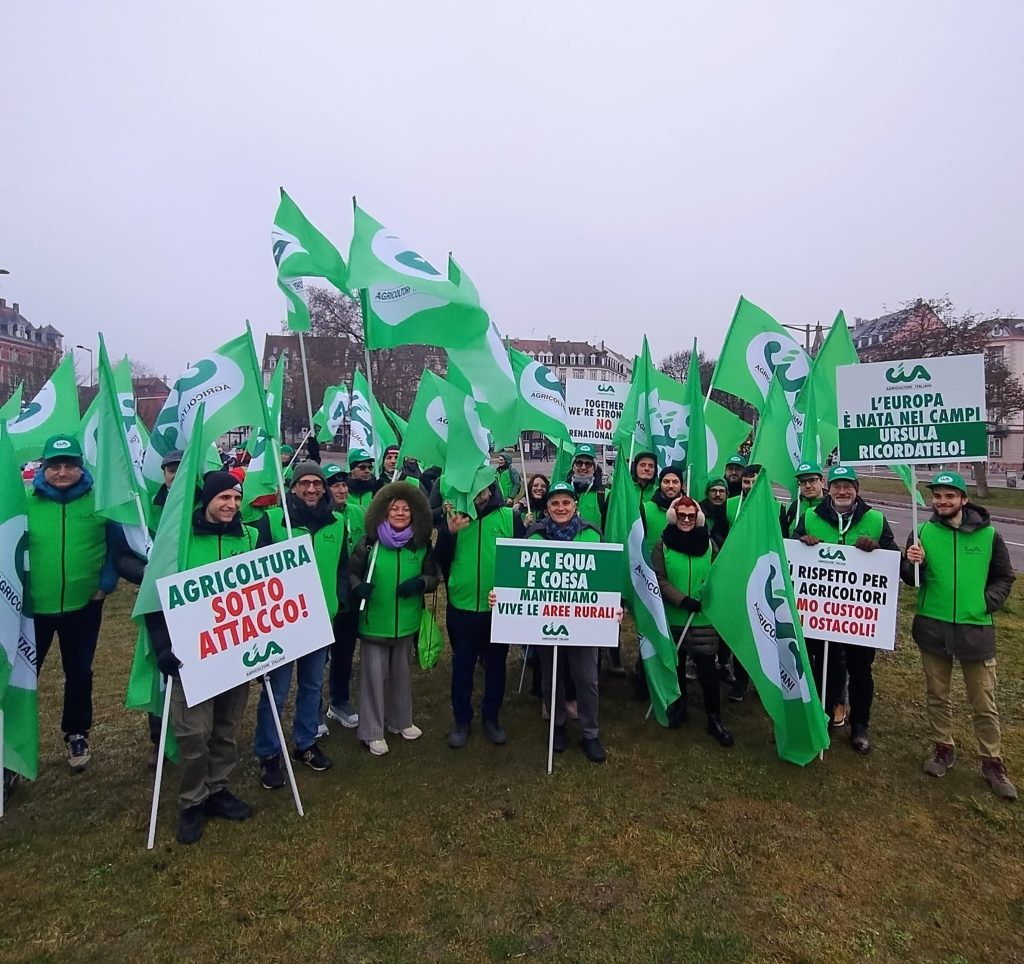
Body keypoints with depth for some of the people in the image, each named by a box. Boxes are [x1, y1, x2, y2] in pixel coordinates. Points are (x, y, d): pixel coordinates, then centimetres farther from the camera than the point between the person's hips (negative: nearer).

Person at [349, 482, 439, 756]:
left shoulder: (421, 545, -3)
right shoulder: (370, 542, -8)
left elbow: (433, 577, 4)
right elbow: (351, 571, -1)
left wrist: (419, 583, -17)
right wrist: (357, 588, -21)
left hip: (406, 621, 3)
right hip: (374, 621, -2)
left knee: (401, 672, 19)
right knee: (374, 675, 5)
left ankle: (400, 720, 38)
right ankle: (372, 731, 22)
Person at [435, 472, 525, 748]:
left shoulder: (510, 517, -3)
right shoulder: (454, 518, 1)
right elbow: (440, 561, -3)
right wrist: (449, 534, -19)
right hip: (461, 608, 1)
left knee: (496, 665, 15)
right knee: (462, 667, 13)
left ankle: (491, 717, 34)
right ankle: (461, 719, 32)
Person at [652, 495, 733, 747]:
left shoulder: (708, 542, 2)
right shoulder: (663, 543, -3)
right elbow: (658, 579, -8)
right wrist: (682, 600, -18)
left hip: (704, 617, 0)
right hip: (672, 616, 0)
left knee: (707, 666, -1)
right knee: (675, 664, 13)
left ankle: (714, 718, 12)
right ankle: (678, 708, 32)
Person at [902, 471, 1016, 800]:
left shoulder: (988, 535, -3)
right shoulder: (922, 532, -3)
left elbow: (1004, 577, 8)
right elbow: (911, 580, 2)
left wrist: (987, 603, -7)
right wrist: (912, 564, -19)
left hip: (976, 630, -1)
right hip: (933, 628, 1)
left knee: (984, 704, 9)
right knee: (937, 696, 15)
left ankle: (992, 763, 27)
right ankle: (943, 749, 33)